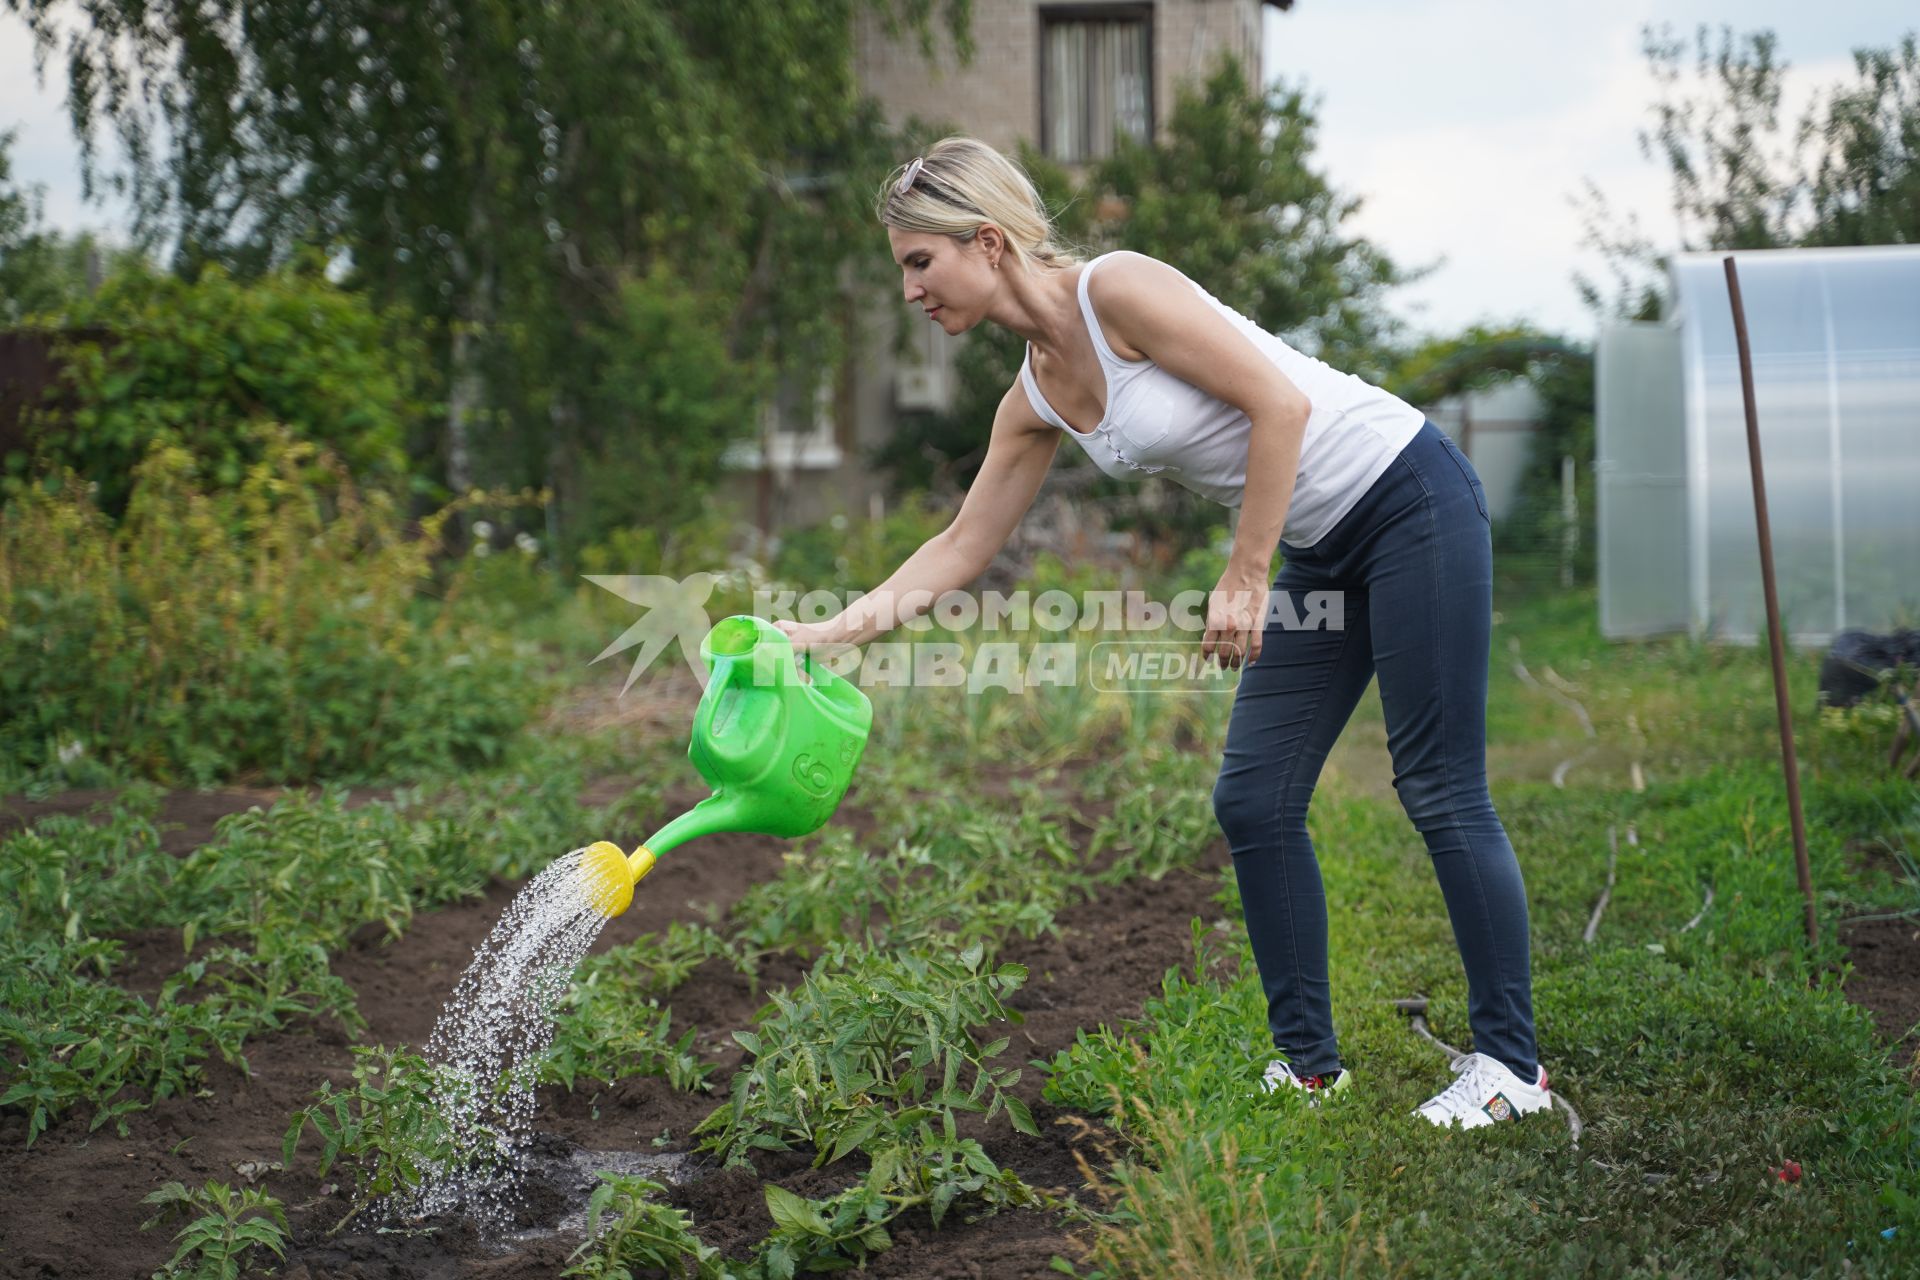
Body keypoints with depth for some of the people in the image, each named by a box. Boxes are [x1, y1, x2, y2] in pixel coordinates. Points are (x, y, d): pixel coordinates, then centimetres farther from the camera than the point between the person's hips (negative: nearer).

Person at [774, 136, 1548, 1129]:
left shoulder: (1117, 288, -19)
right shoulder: (1035, 401, 6)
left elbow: (1280, 404, -22)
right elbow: (960, 550, 14)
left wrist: (1244, 579, -19)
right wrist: (832, 631, 7)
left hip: (1409, 498, -9)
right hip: (1324, 548, 9)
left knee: (1441, 791, -5)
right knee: (1251, 801, 4)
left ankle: (1510, 1063, 6)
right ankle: (1309, 1064, 14)